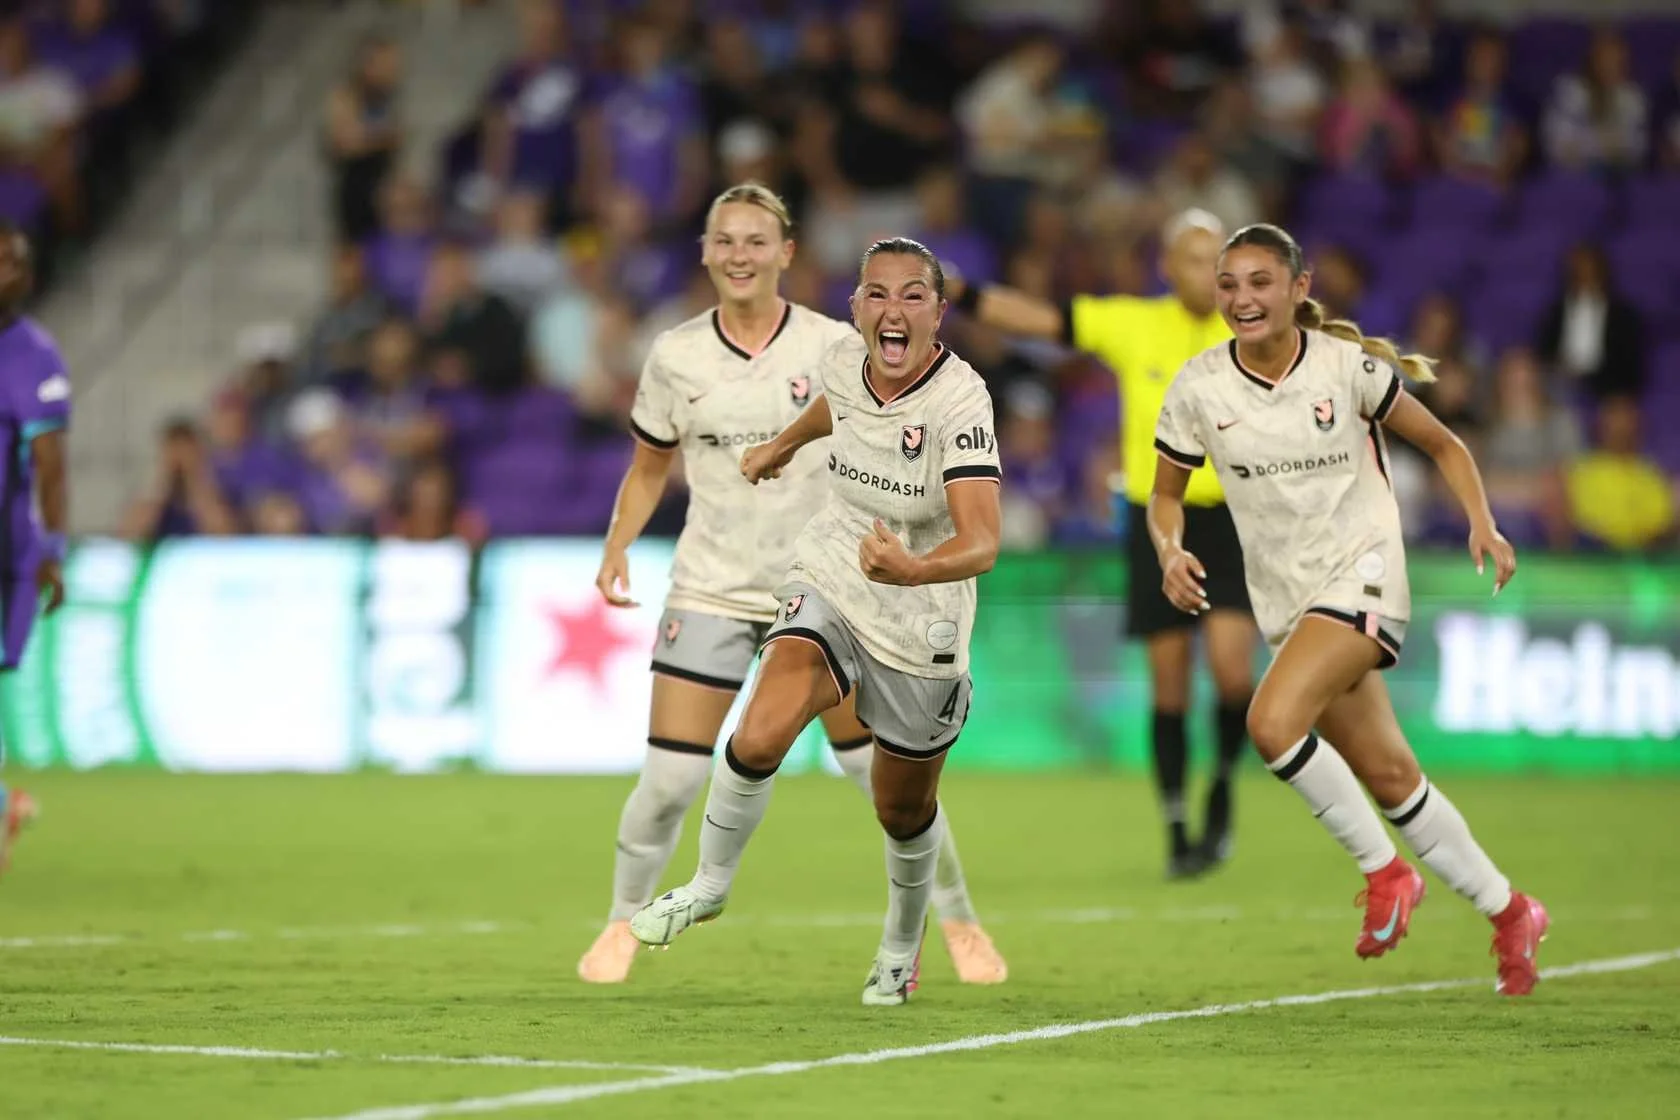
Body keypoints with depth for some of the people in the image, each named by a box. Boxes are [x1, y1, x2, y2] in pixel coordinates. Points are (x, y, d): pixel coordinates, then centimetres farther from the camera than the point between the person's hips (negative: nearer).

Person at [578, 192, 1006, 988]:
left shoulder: (835, 348, -6)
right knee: (670, 777, -6)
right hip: (710, 588, 1)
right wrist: (617, 548, -3)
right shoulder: (675, 356, -1)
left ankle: (958, 921, 17)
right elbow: (649, 467, 11)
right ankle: (624, 923, 15)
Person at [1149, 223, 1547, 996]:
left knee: (1272, 722, -27)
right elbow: (1166, 492, 10)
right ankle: (1508, 912, 25)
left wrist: (1482, 523, -12)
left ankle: (1385, 870, -7)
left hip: (1361, 574, -4)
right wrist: (1170, 551, -11)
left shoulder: (1349, 367, -8)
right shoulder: (1198, 388, -2)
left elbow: (1441, 444, 4)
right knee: (1388, 776, 7)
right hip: (1284, 600, 4)